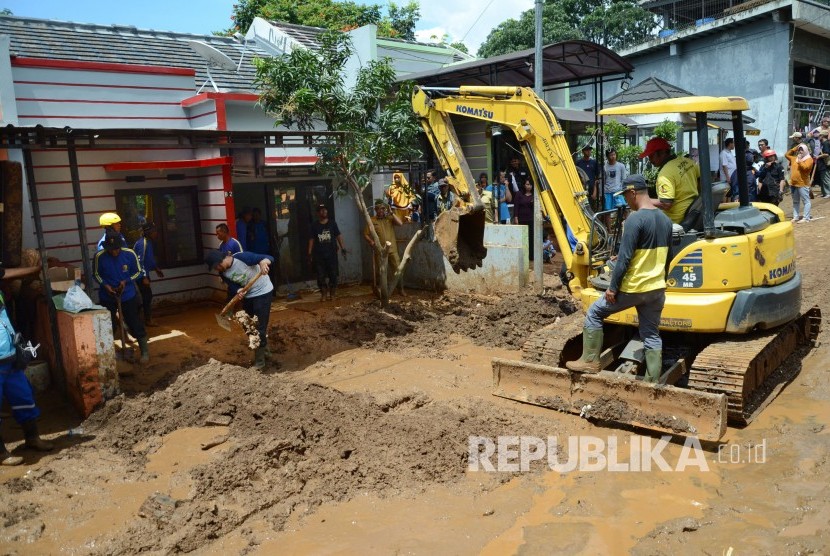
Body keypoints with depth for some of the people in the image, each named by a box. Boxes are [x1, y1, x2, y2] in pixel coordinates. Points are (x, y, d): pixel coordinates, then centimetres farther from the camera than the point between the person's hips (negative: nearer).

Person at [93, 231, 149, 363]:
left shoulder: (130, 254, -15)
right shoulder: (100, 256, -15)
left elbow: (138, 271, -2)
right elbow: (96, 274, 0)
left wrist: (126, 281, -18)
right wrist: (105, 285, -16)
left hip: (128, 296, -1)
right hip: (107, 297, 1)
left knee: (135, 323, 3)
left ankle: (145, 351, 16)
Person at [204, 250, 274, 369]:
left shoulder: (242, 257, -27)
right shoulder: (223, 272, -7)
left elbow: (269, 258, -29)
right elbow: (233, 286, -8)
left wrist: (263, 262, -52)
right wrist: (238, 293, -31)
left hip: (262, 292, -7)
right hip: (247, 295, 7)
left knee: (260, 327, -7)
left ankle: (259, 360, 3)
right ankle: (263, 350, 36)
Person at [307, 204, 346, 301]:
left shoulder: (332, 223, 6)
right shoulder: (314, 225, 5)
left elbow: (338, 236, 4)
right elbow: (311, 239, 4)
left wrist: (342, 248, -4)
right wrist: (310, 253, -1)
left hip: (331, 253, 0)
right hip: (319, 255, 0)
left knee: (333, 274, 2)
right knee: (320, 275, 0)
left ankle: (332, 293, 16)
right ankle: (323, 293, 12)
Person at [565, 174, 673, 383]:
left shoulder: (635, 219, -17)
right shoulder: (665, 219, 8)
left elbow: (624, 258, -20)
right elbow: (666, 257, 17)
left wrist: (613, 288, -14)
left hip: (633, 288, -7)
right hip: (656, 289, 7)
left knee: (594, 313, 10)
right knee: (652, 336, 12)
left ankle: (589, 361, 13)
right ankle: (653, 382, 15)